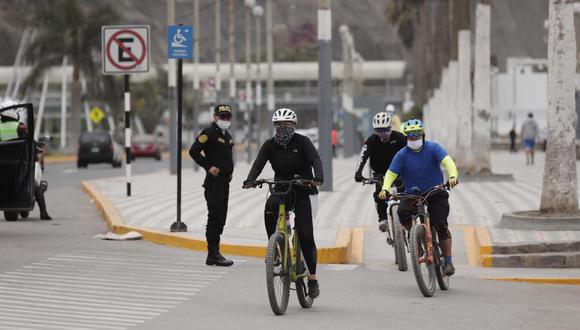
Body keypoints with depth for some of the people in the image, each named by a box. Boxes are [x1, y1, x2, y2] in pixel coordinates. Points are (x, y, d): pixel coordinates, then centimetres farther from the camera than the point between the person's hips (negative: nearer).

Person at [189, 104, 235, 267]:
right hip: (213, 182, -9)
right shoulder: (209, 133, -9)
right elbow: (194, 151, -16)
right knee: (215, 217, -12)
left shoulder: (227, 136, 19)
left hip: (225, 182, 9)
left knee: (220, 219, 11)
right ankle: (213, 254, -13)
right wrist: (209, 167, -19)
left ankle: (214, 253, 16)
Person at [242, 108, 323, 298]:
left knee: (305, 234, -11)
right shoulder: (270, 145, 0)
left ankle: (312, 279, -1)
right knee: (270, 206, -33)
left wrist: (318, 178, -45)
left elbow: (315, 160, -23)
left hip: (304, 192, -2)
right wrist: (250, 181, -34)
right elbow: (258, 163, -13)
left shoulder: (302, 142, -8)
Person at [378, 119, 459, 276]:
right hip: (412, 194, 1)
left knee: (441, 226, -14)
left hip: (435, 192, -1)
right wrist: (385, 189, -31)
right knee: (402, 212, -30)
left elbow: (447, 161, -23)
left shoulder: (432, 148, -9)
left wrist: (453, 176, -44)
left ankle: (448, 262, -4)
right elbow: (391, 173, -11)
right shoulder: (402, 155, -6)